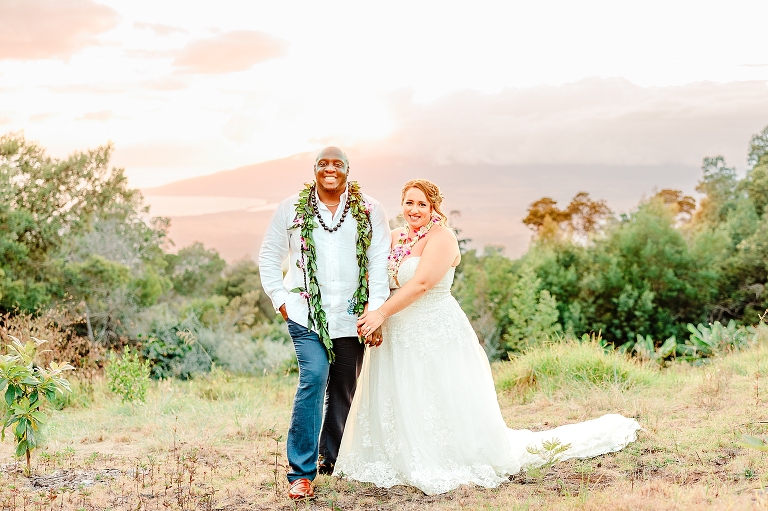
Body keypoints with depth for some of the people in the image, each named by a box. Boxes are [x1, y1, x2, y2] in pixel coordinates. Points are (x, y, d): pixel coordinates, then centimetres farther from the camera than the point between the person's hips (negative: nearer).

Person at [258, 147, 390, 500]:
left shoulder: (369, 212, 4)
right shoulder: (291, 210, 6)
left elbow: (380, 263, -1)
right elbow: (268, 257, 13)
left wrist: (376, 312, -9)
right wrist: (281, 300, 3)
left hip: (351, 318, 2)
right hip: (307, 315, -2)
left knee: (343, 391, 10)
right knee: (313, 379, -18)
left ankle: (332, 459, 31)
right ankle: (301, 472, -13)